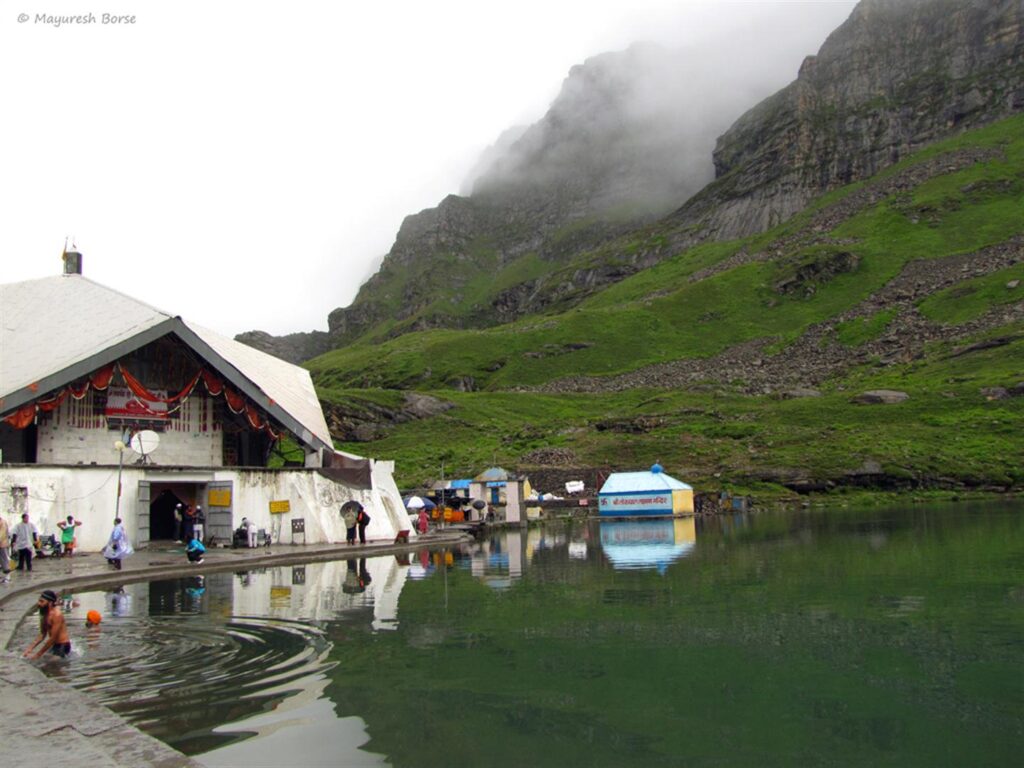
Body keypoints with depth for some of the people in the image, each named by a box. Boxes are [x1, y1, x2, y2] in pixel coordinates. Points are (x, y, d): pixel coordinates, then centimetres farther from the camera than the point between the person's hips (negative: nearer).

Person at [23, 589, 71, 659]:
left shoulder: (57, 615, -21)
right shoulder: (44, 614, 5)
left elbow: (53, 638, -20)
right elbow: (42, 634, 12)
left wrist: (39, 654, -16)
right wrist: (30, 648, 1)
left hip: (62, 647, -9)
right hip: (53, 645, 9)